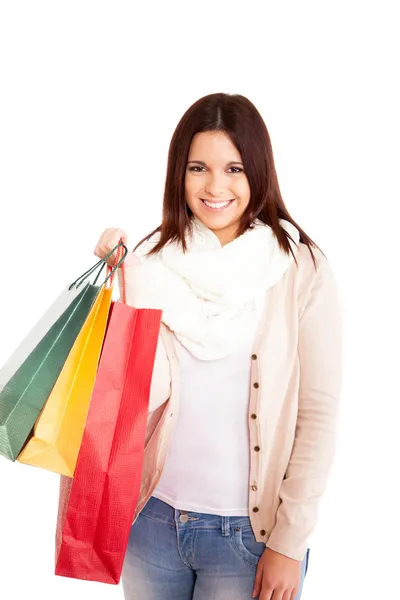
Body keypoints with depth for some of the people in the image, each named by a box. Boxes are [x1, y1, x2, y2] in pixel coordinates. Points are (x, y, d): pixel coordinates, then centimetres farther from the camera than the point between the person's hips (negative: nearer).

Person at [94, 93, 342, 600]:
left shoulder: (303, 270, -9)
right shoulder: (153, 262, -3)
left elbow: (319, 413, -8)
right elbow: (149, 391, -10)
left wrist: (289, 543, -7)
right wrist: (121, 283, -18)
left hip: (249, 532, -2)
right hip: (153, 519, 3)